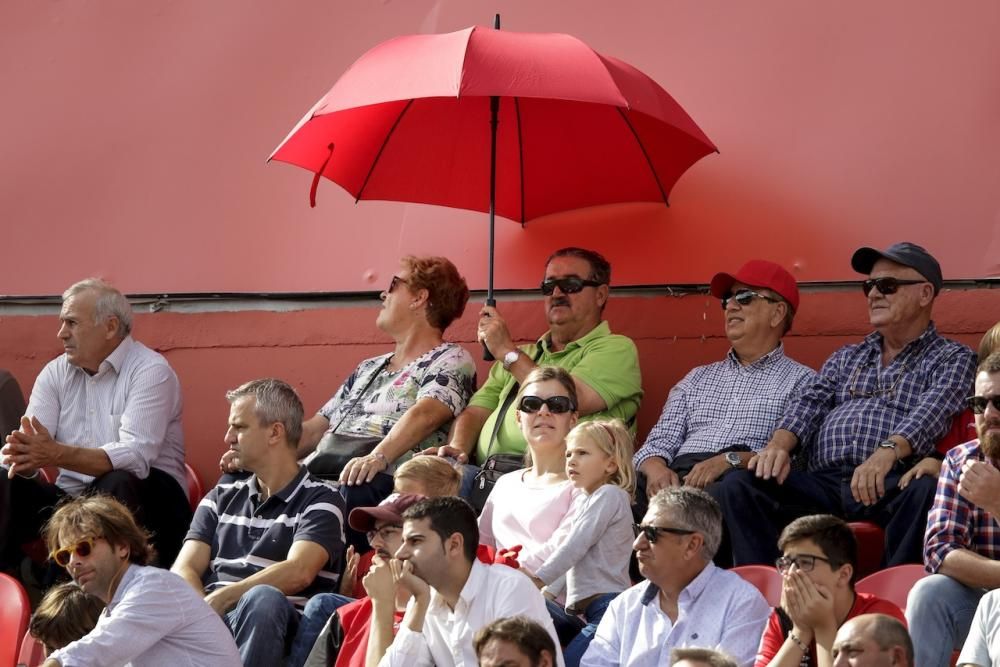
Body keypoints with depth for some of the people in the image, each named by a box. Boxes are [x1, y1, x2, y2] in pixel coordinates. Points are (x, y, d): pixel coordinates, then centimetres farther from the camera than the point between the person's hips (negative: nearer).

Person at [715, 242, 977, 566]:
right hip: (823, 481, 4)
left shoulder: (952, 358, 14)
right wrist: (778, 445, -8)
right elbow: (809, 405, 16)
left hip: (891, 482, -4)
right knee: (736, 487, -21)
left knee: (929, 491, -40)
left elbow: (930, 412, -5)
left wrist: (887, 452, -27)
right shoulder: (846, 358, 30)